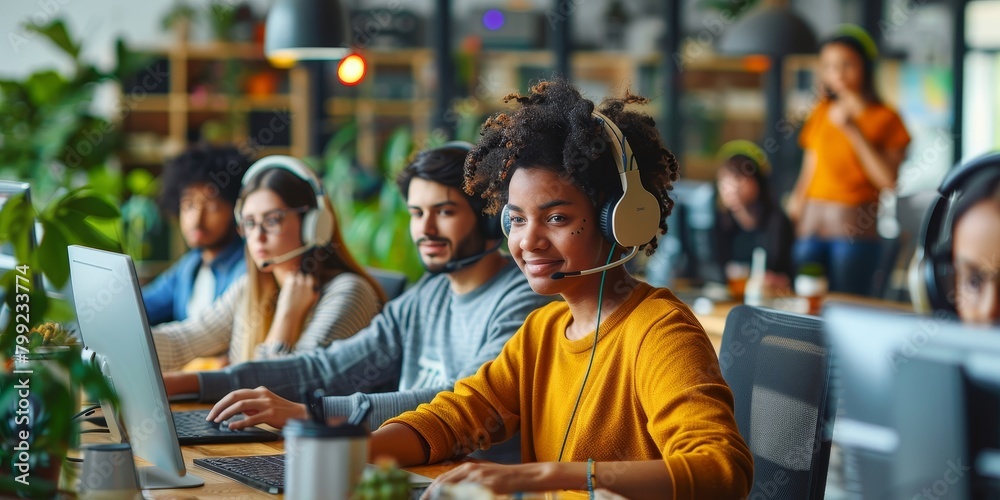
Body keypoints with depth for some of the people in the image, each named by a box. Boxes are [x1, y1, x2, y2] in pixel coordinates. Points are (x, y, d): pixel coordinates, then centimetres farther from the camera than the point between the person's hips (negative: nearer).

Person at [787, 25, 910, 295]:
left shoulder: (885, 118, 1)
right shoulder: (822, 113, 14)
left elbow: (888, 180, -10)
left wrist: (853, 131, -12)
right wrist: (794, 210, 2)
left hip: (855, 231, -4)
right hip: (810, 226, 4)